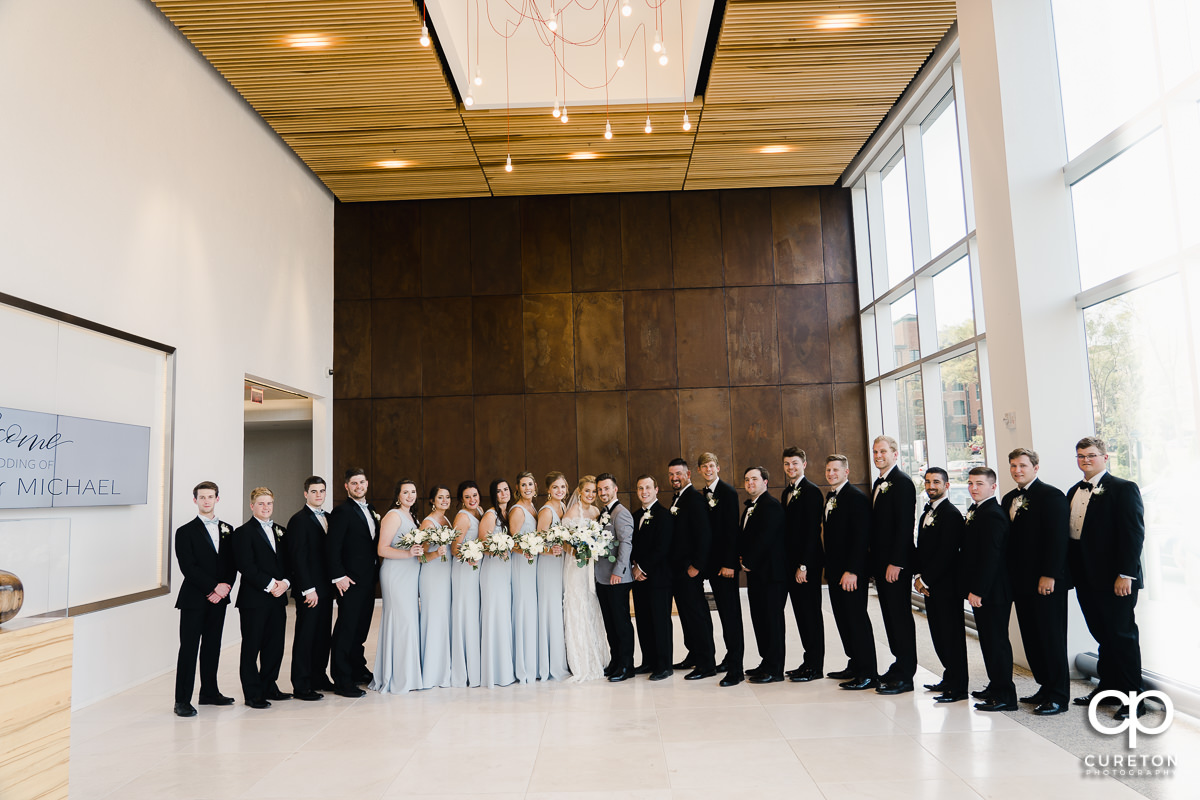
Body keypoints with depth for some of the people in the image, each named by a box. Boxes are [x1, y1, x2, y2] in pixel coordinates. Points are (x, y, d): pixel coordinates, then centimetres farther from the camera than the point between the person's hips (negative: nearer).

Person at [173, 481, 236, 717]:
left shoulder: (227, 530, 12)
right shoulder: (186, 532, -2)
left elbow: (233, 564, 9)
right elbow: (188, 567, -11)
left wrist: (224, 587, -6)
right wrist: (214, 587, -15)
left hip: (218, 599, 5)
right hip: (194, 599, -5)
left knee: (212, 646, 12)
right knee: (188, 649, -4)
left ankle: (209, 692, 23)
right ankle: (182, 701, 2)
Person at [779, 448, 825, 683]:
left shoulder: (811, 491, -11)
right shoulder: (786, 492, 15)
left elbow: (812, 531, -16)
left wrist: (803, 565, -19)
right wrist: (790, 563, 11)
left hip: (808, 564, -8)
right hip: (792, 562, 8)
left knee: (811, 613, -1)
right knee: (801, 613, 11)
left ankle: (815, 667, 7)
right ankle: (809, 661, 19)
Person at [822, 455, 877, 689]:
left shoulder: (856, 498, -13)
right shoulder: (830, 497, 15)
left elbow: (861, 537, -19)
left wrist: (851, 571, -22)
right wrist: (828, 566, 15)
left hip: (851, 572, -9)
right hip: (835, 570, 9)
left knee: (857, 619, -5)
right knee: (843, 619, 14)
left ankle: (868, 674, 2)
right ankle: (855, 665, 25)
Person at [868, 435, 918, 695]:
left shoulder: (902, 482, -12)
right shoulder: (879, 483, 16)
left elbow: (905, 525, -18)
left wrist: (895, 563, -20)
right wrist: (875, 561, 14)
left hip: (896, 564, -9)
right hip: (881, 562, 9)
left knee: (901, 616, -2)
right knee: (890, 616, 13)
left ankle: (905, 676, 6)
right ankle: (899, 665, 23)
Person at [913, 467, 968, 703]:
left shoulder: (951, 513, -13)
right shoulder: (926, 512, 15)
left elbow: (946, 553, -18)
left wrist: (925, 579, -15)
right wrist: (918, 576, 4)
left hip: (947, 584, -8)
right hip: (929, 584, 9)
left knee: (952, 634, -2)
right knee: (938, 634, 14)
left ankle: (959, 687, 5)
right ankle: (950, 677, 27)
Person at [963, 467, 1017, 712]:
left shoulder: (992, 515, -17)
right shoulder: (975, 511, 13)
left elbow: (990, 557, -22)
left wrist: (977, 590, -21)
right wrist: (972, 588, 16)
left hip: (992, 591, -10)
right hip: (980, 590, 10)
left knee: (996, 641, -4)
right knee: (988, 639, 18)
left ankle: (1005, 696, 4)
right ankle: (996, 687, 29)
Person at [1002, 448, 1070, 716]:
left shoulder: (1051, 496, -9)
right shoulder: (1009, 499, 15)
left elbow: (1058, 538, -15)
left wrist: (1049, 575, -19)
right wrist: (1010, 576, 11)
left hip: (1046, 582, -8)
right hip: (1021, 582, 8)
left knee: (1052, 638, 0)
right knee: (1032, 639, 12)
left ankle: (1058, 696, 8)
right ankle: (1045, 688, 22)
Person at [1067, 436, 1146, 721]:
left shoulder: (1123, 489, -8)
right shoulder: (1074, 492, 13)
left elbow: (1134, 534, -13)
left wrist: (1126, 574, -18)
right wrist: (1072, 572, 9)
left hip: (1115, 580, -6)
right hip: (1086, 578, 6)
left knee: (1122, 636, 2)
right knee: (1103, 635, 15)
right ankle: (1107, 687, 26)